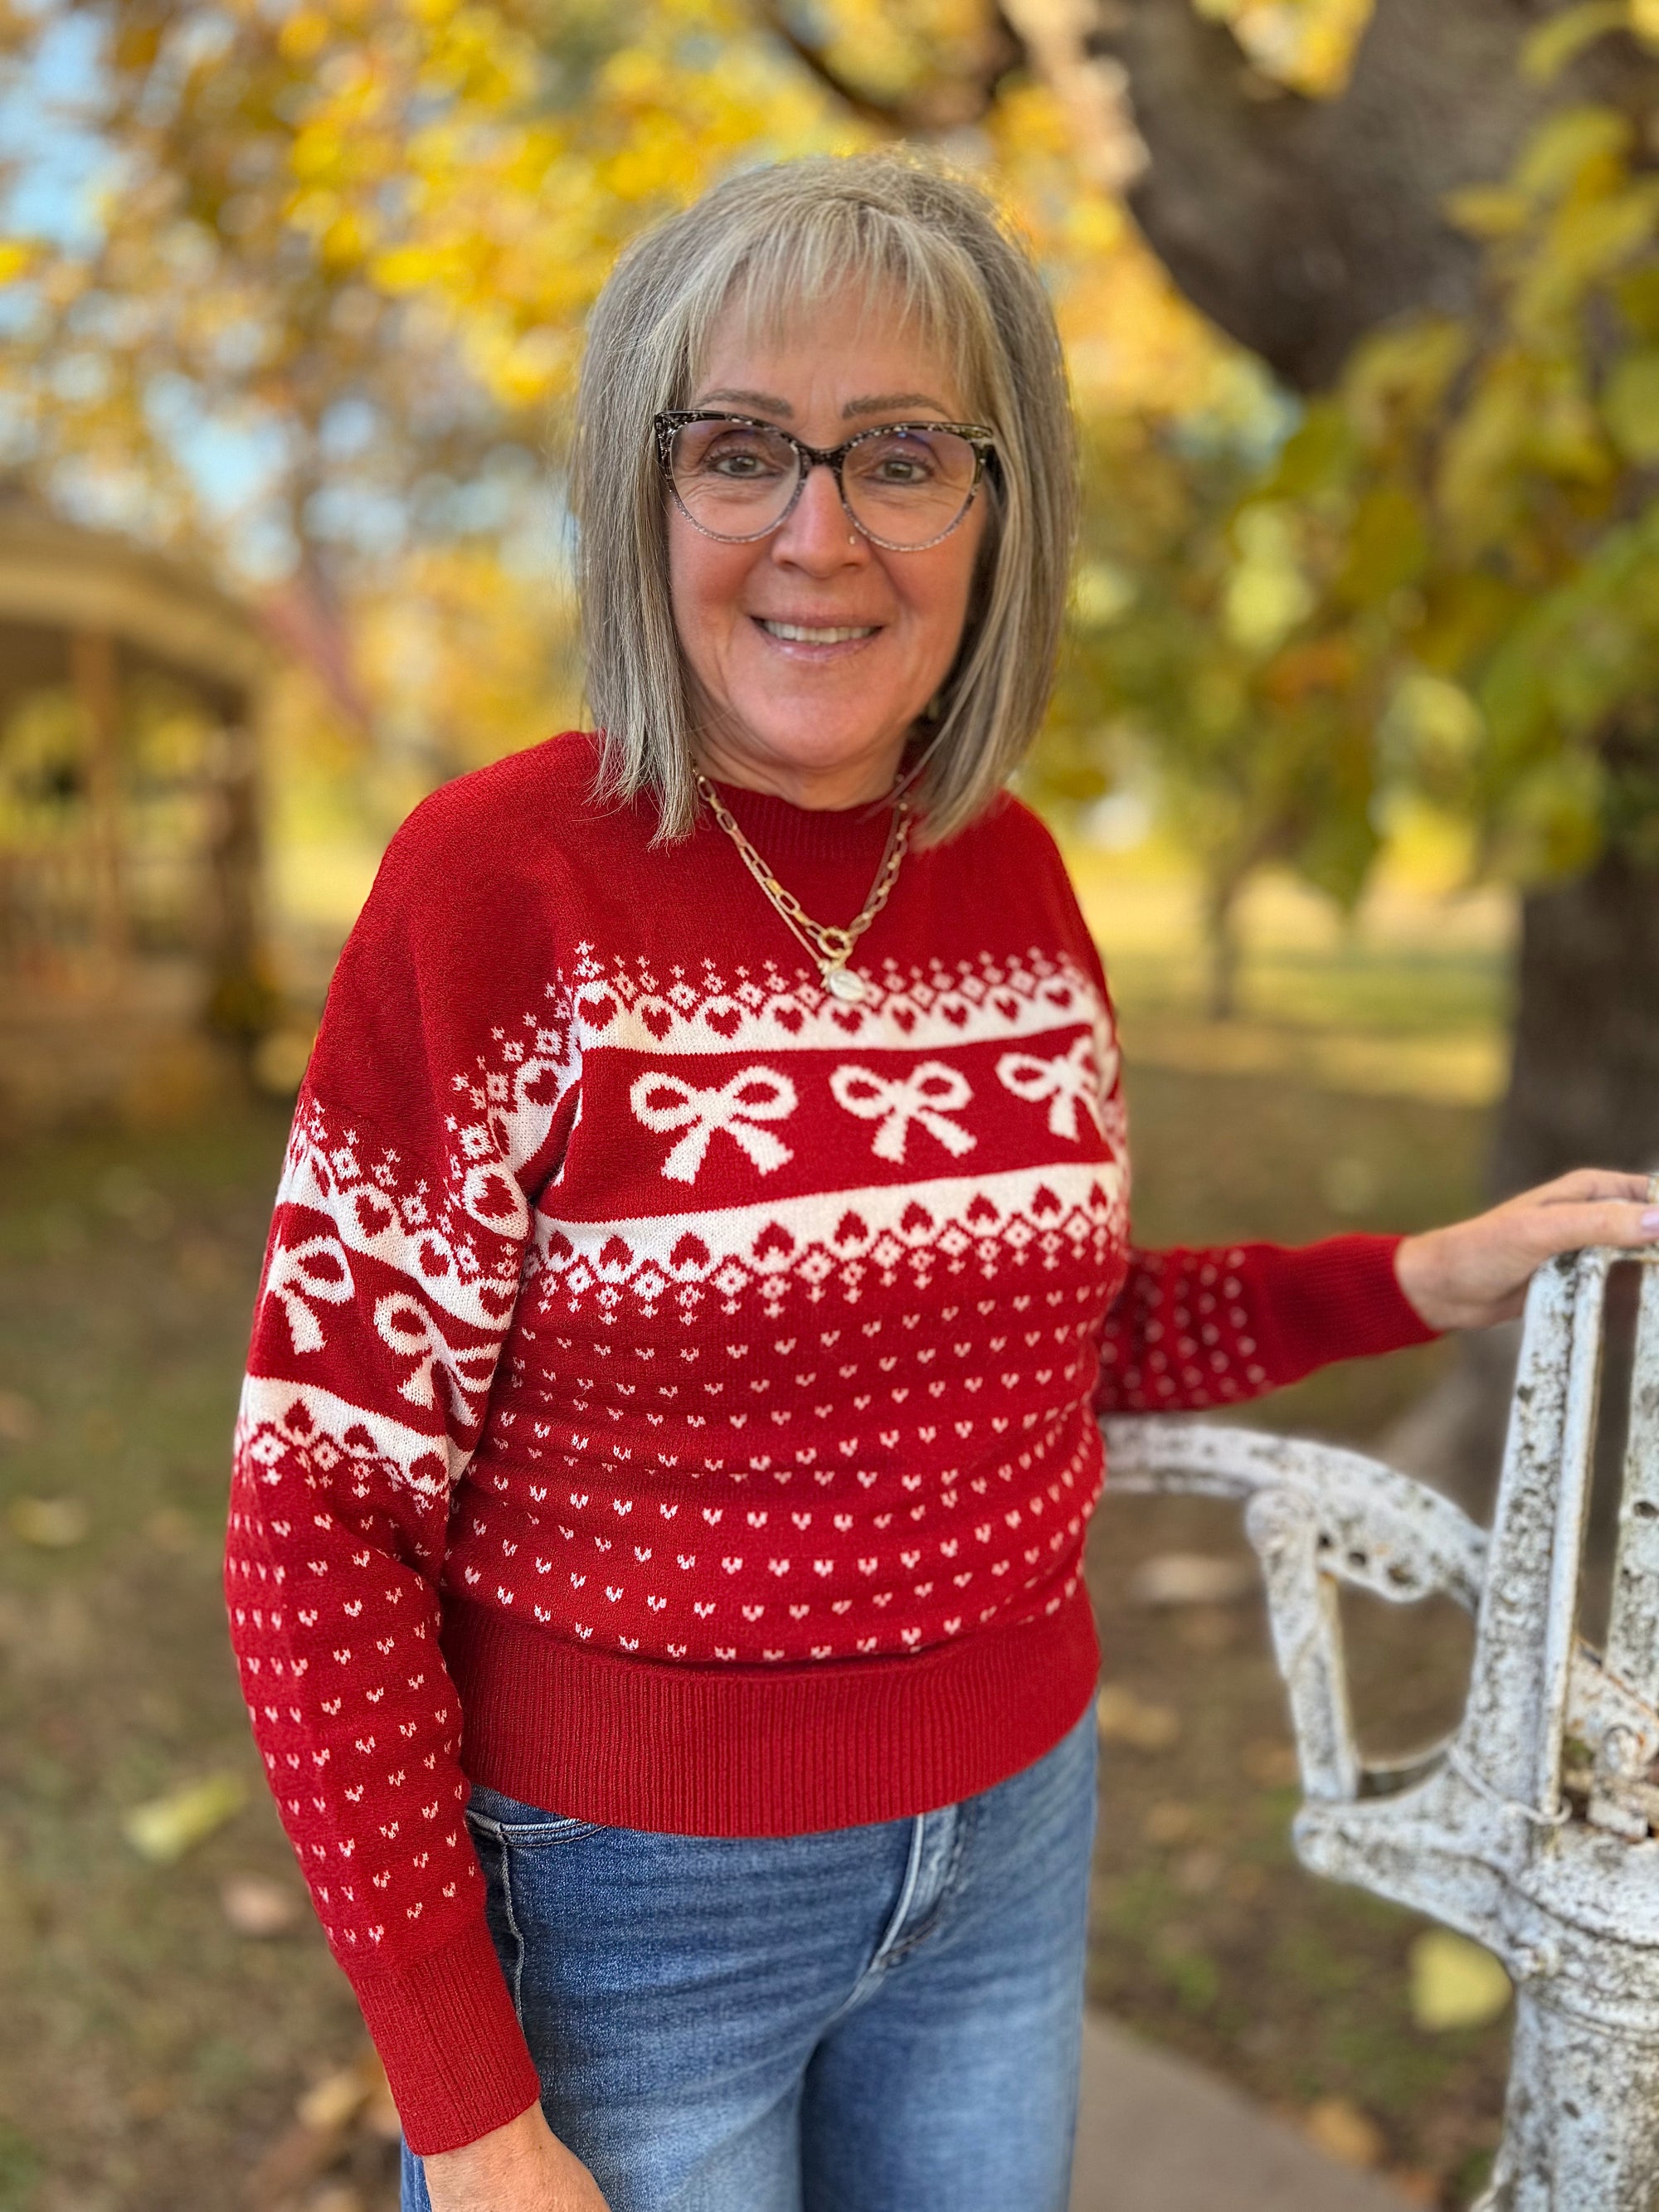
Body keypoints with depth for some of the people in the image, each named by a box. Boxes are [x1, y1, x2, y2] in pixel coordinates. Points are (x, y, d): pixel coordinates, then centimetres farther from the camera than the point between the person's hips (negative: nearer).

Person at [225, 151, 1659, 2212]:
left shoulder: (1014, 878, -3)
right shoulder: (498, 880, -18)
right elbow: (324, 1519, -16)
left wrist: (1428, 1278, -1)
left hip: (1012, 1836, 5)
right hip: (625, 1887, -4)